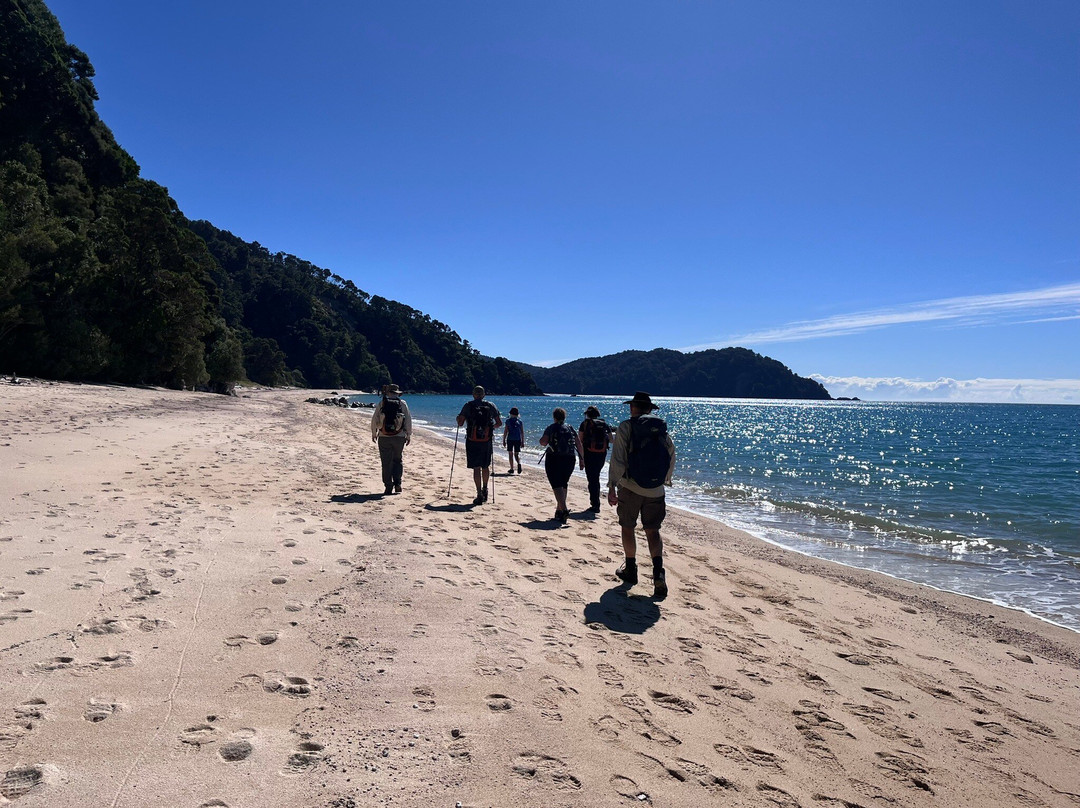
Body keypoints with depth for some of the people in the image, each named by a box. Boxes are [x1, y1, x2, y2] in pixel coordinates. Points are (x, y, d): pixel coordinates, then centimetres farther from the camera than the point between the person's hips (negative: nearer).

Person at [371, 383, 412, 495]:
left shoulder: (381, 404, 1)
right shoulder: (403, 403, 2)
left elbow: (374, 419, 4)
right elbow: (408, 420, 1)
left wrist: (374, 433, 16)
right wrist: (409, 435, 8)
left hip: (384, 437, -1)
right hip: (399, 437, 1)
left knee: (386, 463, 5)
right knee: (397, 460, 15)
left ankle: (389, 487, 3)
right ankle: (397, 484, 4)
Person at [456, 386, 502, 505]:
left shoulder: (468, 405, -2)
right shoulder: (491, 406, 5)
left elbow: (460, 423, -5)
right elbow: (499, 423, 7)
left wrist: (458, 418, 18)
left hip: (472, 441, -2)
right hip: (487, 440, 2)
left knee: (476, 468, -1)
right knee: (486, 466, 19)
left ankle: (479, 495, -5)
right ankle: (485, 490, 32)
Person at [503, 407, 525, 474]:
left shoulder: (508, 421, -2)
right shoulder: (520, 421, 5)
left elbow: (505, 431, -3)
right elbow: (522, 432, 5)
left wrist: (504, 441, 2)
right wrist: (522, 441, 11)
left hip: (510, 439, -2)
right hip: (518, 439, 2)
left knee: (511, 453, 9)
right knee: (517, 454, 8)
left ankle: (512, 469, 8)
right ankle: (519, 463, -22)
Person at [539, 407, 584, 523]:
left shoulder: (551, 428, -2)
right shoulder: (571, 428, 10)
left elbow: (543, 442, -12)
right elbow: (579, 445, 6)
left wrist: (542, 440, 11)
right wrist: (582, 458, 11)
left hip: (554, 459, -4)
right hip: (569, 459, 5)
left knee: (557, 485, -7)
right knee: (563, 484, 17)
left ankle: (564, 509, -25)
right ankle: (559, 510, 22)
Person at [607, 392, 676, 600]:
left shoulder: (626, 427, -6)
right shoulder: (662, 429, 6)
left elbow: (617, 459, -13)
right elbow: (671, 458, 14)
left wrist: (612, 486, -11)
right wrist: (665, 480, 29)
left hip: (630, 487, -3)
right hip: (656, 490, 3)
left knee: (627, 528, 15)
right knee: (652, 531, 8)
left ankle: (631, 570, 24)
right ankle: (658, 573, -11)